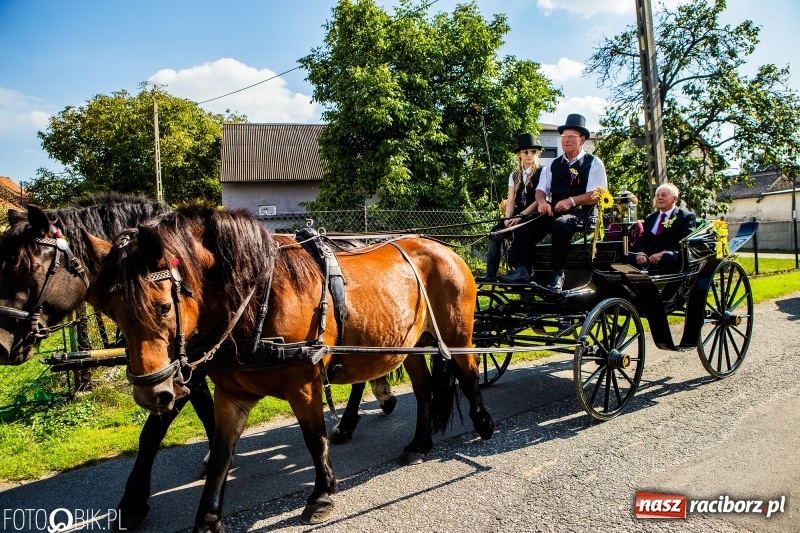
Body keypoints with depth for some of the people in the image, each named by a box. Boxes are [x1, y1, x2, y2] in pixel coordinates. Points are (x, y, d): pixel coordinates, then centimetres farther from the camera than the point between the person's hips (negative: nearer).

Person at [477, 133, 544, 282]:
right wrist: (508, 218, -12)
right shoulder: (514, 175, 14)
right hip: (517, 215, 5)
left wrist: (520, 216, -19)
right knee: (495, 234, -18)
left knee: (521, 232, -34)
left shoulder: (542, 172, -2)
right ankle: (490, 274, -18)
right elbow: (511, 200, 8)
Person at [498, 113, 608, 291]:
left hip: (579, 213, -5)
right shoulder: (554, 164, 18)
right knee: (526, 227, -21)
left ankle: (557, 275, -33)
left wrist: (572, 201, -21)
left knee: (560, 225, -38)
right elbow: (541, 190, 12)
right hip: (554, 213, 5)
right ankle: (522, 270, -27)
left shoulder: (594, 163, 3)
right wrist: (542, 202, -13)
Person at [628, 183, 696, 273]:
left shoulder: (686, 216, 8)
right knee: (627, 257, -25)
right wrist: (640, 253, -8)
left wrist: (662, 254, -19)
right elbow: (642, 240, 16)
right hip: (649, 257, 4)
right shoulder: (650, 218, 25)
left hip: (674, 258, -4)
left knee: (668, 256, -38)